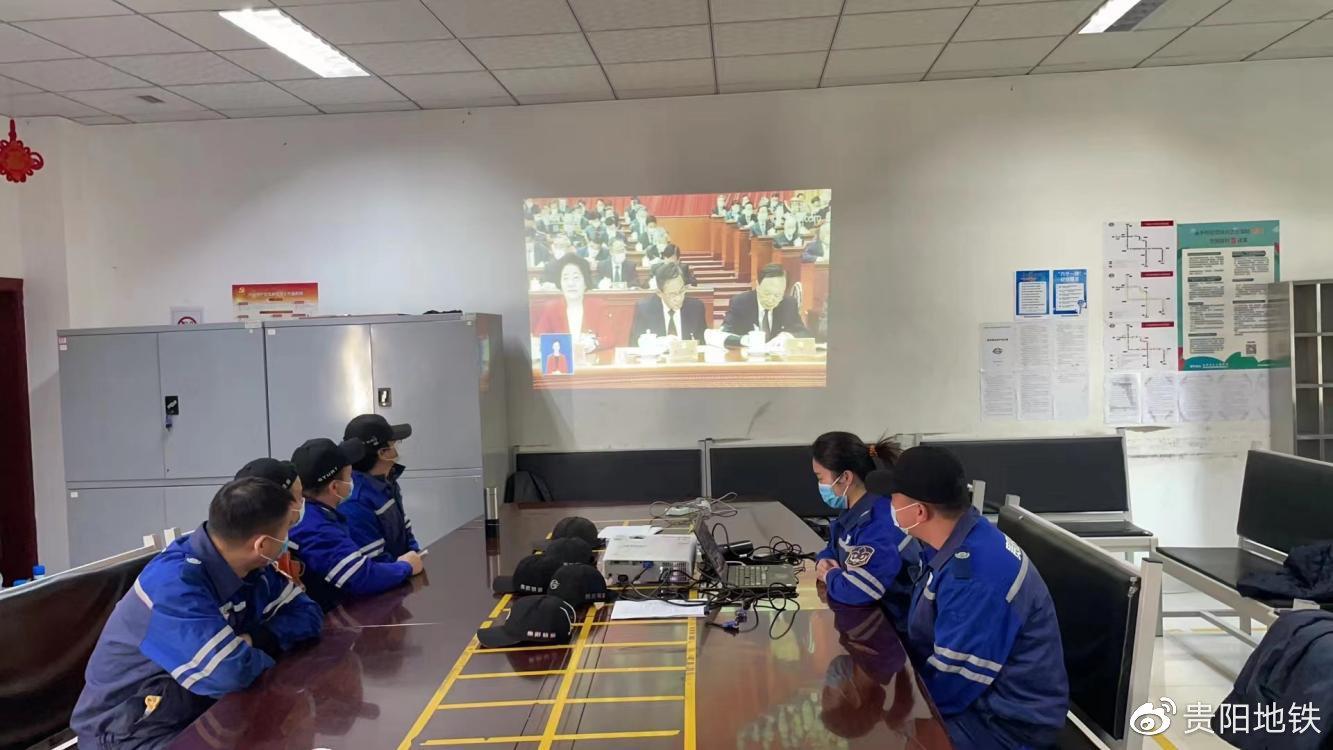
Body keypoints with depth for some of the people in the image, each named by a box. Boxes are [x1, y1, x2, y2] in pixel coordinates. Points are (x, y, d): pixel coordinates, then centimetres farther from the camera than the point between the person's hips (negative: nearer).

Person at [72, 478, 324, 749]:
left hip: (196, 712, 7)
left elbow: (306, 613, 1)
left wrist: (256, 640, -16)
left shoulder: (246, 566, -5)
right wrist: (261, 655, -15)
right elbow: (229, 673, -35)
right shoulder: (173, 583, -28)